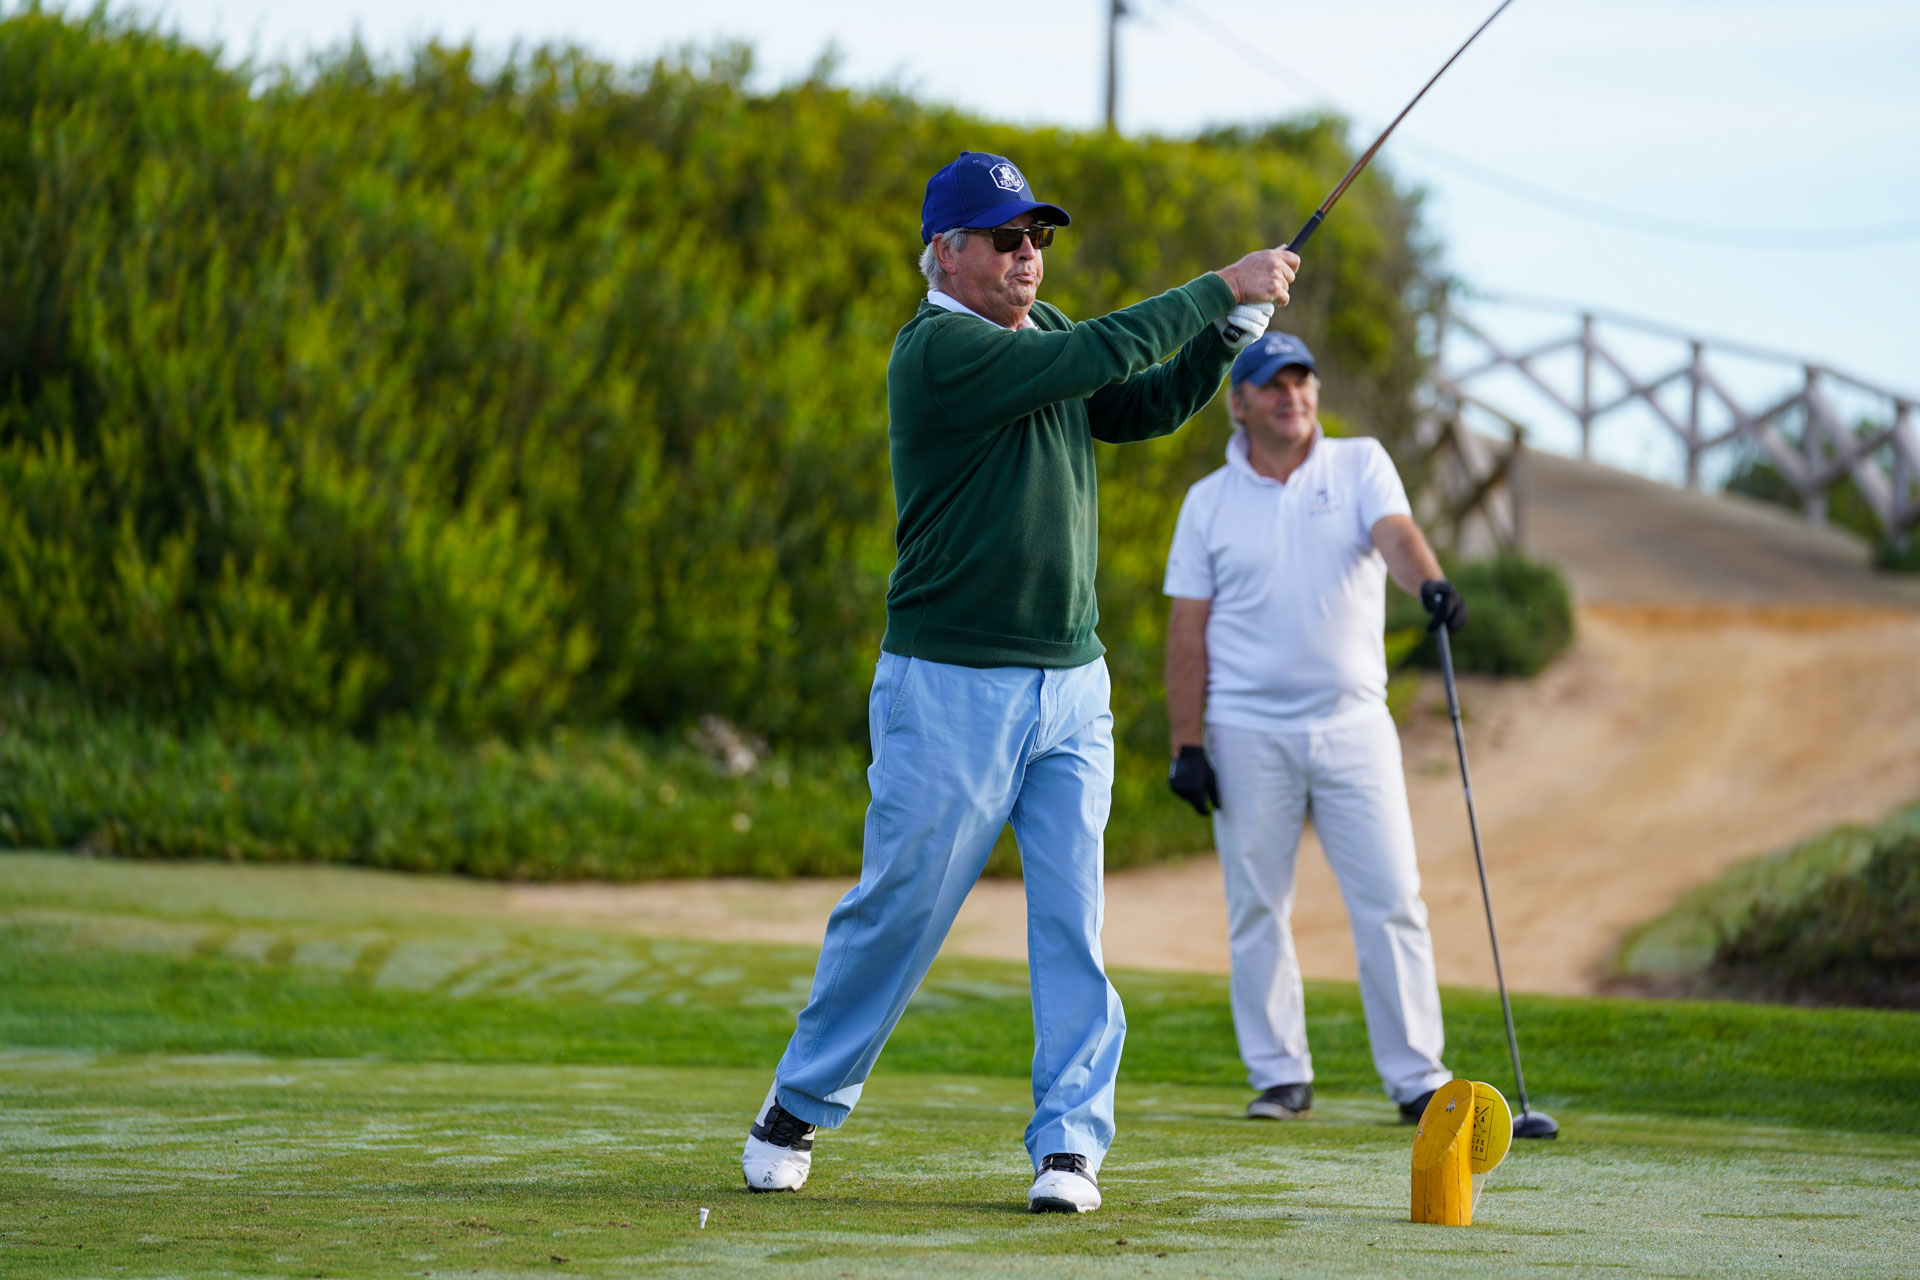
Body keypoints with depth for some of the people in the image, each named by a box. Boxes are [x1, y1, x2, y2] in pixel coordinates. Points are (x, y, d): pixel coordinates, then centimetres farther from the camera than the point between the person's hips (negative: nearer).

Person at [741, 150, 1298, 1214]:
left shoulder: (1042, 335, 13)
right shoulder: (939, 349, -14)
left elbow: (1145, 406, 12)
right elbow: (1099, 356, -22)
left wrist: (1234, 326, -3)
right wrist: (1225, 287, -16)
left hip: (1071, 686, 6)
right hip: (950, 687, -6)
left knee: (1072, 920, -1)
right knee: (898, 909, 1)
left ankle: (1070, 1143, 1)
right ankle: (797, 1107, 18)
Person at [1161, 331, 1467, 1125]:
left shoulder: (1361, 466, 6)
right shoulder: (1209, 501, 6)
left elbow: (1394, 535, -14)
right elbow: (1187, 631, 4)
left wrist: (1429, 583, -37)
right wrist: (1186, 745, -3)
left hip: (1353, 724, 0)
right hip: (1249, 733, 0)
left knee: (1391, 901, -4)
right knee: (1257, 910, 2)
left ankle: (1417, 1075, -1)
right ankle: (1279, 1076, 11)